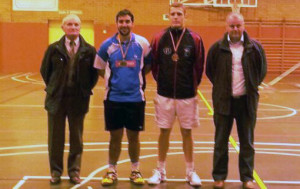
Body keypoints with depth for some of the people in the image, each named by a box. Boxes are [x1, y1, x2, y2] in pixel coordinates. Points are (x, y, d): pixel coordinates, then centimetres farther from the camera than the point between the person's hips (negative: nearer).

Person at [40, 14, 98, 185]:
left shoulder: (89, 50, -3)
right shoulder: (54, 49, -1)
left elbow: (94, 74, 5)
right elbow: (45, 70, 8)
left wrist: (86, 89, 0)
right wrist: (53, 88, 5)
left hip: (78, 100, 0)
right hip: (56, 99, 0)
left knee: (77, 139, 10)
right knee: (55, 138, 8)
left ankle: (74, 171, 23)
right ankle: (56, 171, 22)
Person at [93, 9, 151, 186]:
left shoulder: (142, 43, -4)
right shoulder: (107, 45, -2)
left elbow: (149, 65, 9)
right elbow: (100, 68, 10)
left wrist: (137, 77, 1)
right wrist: (113, 78, 4)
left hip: (136, 98, 0)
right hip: (113, 98, 0)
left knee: (134, 136, 9)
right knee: (115, 136, 8)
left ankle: (135, 171, 24)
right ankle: (112, 171, 23)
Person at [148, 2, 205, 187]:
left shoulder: (195, 39, -4)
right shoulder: (159, 38, -2)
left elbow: (199, 66, 3)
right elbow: (154, 64, 7)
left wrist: (193, 85, 6)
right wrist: (162, 82, 10)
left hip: (187, 95, 0)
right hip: (164, 95, 1)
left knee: (187, 132, 8)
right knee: (164, 132, 8)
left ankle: (191, 171, 19)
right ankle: (160, 171, 20)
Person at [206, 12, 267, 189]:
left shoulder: (255, 47, -2)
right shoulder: (217, 47, -3)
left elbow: (262, 69, 11)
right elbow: (209, 70, 9)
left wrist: (253, 86, 6)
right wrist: (220, 87, 6)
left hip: (247, 100, 1)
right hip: (223, 100, 0)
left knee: (247, 141, 9)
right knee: (221, 141, 8)